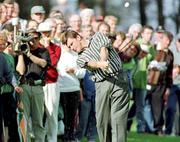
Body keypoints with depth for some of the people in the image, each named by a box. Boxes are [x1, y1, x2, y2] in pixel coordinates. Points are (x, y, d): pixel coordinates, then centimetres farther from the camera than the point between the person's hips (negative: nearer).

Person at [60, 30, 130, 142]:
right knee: (102, 121, -1)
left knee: (118, 119, -11)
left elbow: (105, 45, -8)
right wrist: (100, 64, -31)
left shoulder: (97, 37, 13)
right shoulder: (81, 59, 14)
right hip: (102, 85, 4)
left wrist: (104, 60, -28)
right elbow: (90, 63, -8)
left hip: (118, 79, -4)